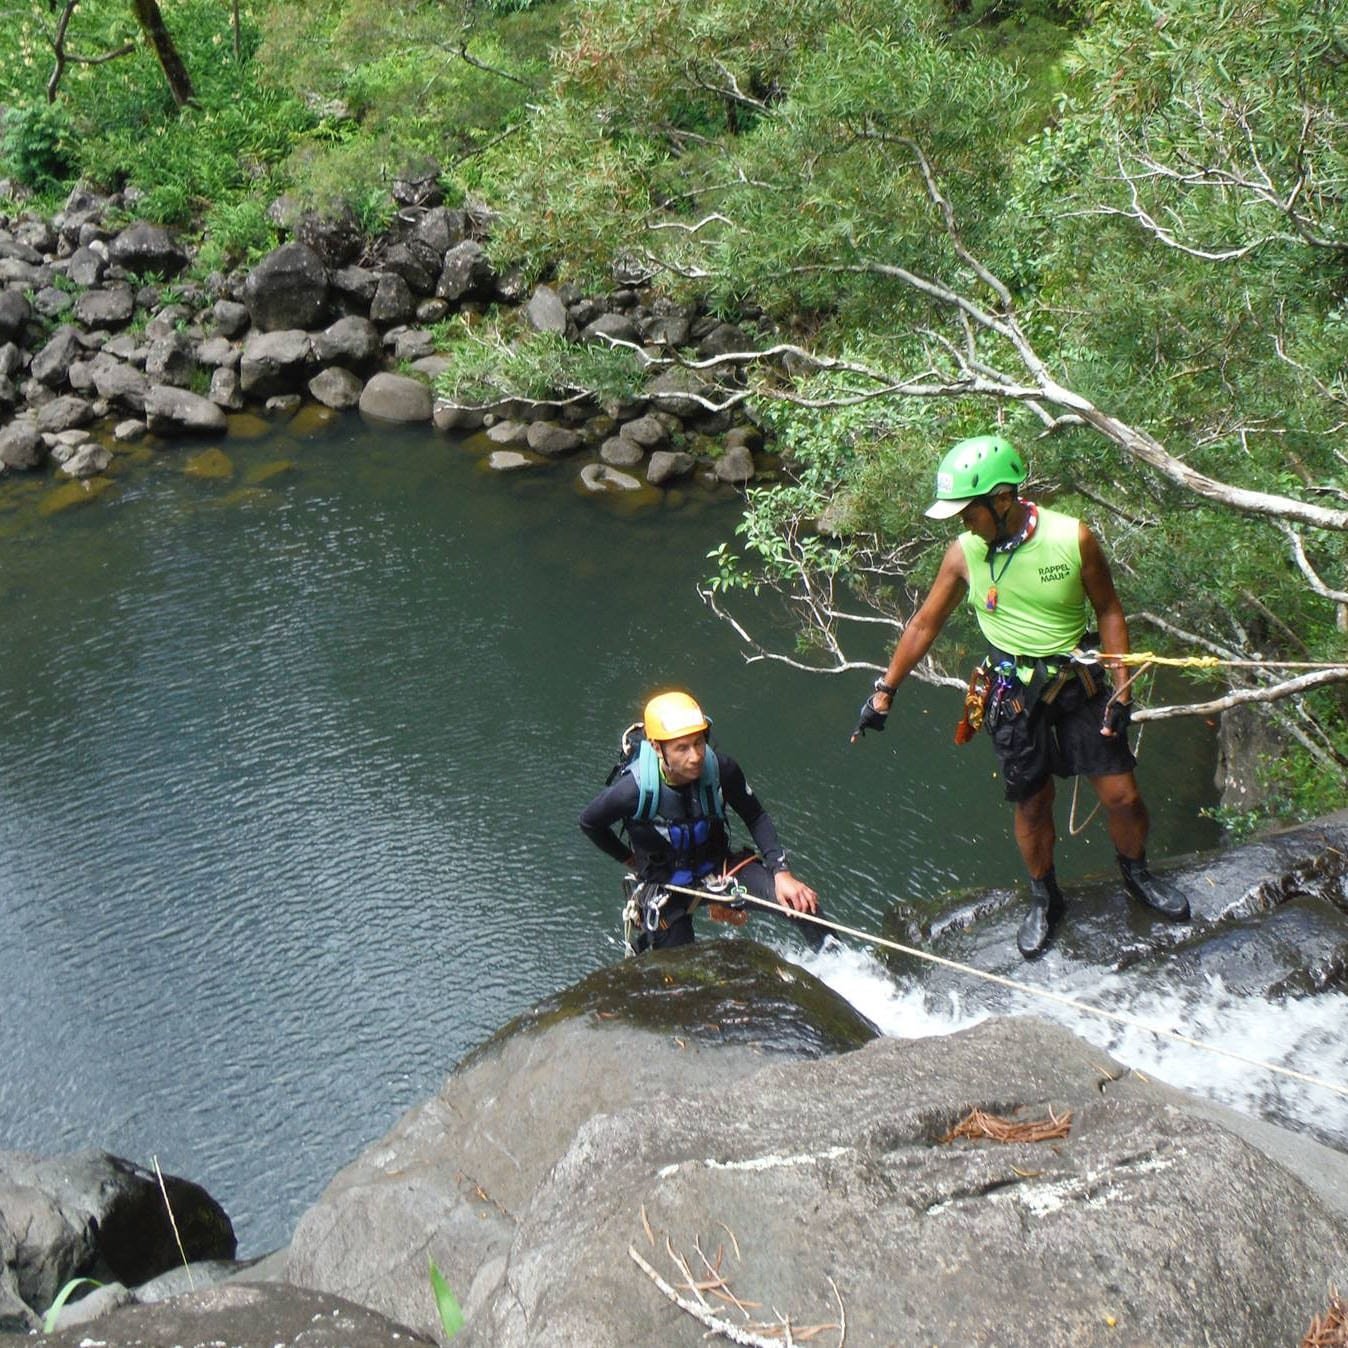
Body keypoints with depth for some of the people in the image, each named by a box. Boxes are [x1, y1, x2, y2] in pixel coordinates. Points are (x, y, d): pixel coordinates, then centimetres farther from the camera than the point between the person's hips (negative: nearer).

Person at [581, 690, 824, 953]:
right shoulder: (633, 790, -30)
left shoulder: (720, 768, -23)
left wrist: (781, 871, -18)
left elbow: (757, 818, -7)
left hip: (718, 866, 2)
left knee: (802, 900, -16)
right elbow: (589, 823, -8)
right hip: (665, 886, -2)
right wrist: (630, 860, 3)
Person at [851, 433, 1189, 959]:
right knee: (1032, 806, 9)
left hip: (1080, 684, 0)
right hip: (1012, 694, 1)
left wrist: (1121, 689, -6)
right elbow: (924, 624, 2)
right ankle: (1044, 899, 34)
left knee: (1122, 796, 4)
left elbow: (1108, 610, -3)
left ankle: (1137, 874, 35)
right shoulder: (964, 553, -10)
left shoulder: (1073, 539, -15)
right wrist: (884, 691, 4)